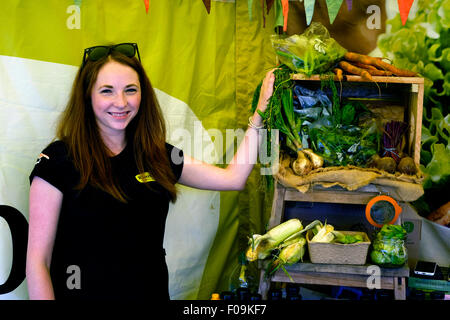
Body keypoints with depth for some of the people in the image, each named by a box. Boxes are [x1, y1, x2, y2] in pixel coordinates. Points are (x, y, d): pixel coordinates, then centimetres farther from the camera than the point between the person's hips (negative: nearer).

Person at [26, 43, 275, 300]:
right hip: (83, 293, -5)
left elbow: (233, 178, 7)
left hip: (152, 291, 5)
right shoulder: (60, 158, -11)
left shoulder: (158, 156, 3)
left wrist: (260, 112, 5)